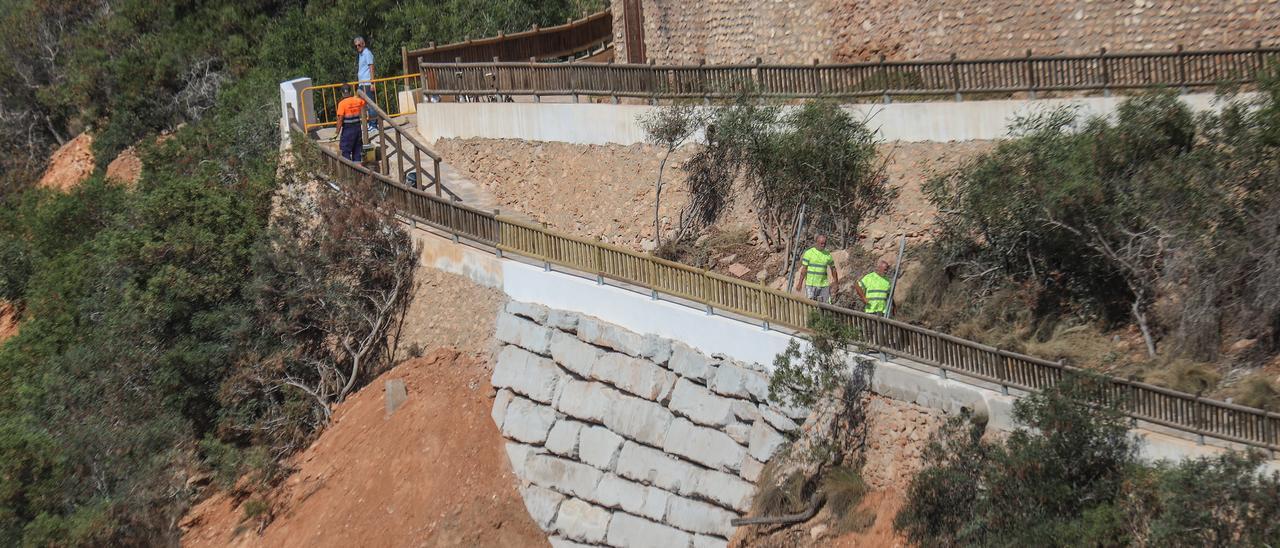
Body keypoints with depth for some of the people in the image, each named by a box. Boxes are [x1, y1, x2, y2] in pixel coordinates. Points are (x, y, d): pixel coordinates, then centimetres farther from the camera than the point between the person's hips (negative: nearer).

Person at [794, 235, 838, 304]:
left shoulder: (827, 255, 7)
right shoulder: (809, 253, -4)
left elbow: (833, 268, 17)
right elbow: (804, 269, -5)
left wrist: (836, 281, 19)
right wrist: (800, 283, -7)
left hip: (824, 285, 3)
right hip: (811, 284, -3)